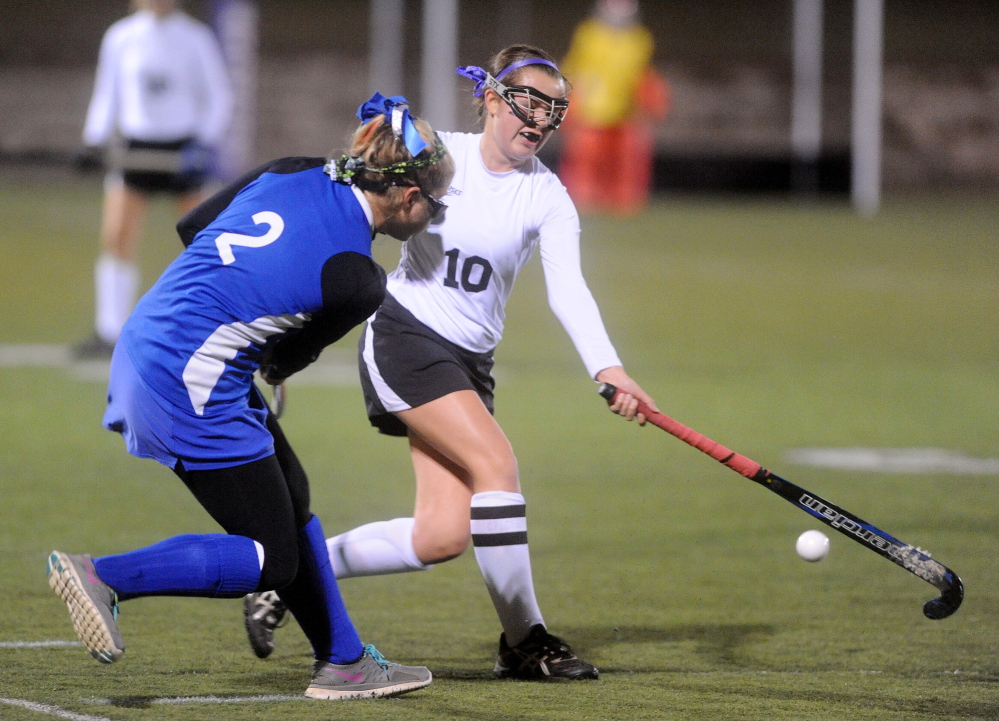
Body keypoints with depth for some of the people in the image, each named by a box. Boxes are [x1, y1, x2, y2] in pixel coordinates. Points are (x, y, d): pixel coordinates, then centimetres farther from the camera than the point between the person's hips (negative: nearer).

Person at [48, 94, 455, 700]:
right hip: (192, 389, -10)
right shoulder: (358, 280, -15)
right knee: (272, 560, 1)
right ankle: (101, 577, -5)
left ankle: (344, 662, 29)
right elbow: (289, 358, 1)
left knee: (293, 499, 21)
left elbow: (193, 225, 15)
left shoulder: (295, 173, 4)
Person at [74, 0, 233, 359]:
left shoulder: (195, 39, -3)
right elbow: (107, 94, 15)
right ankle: (109, 335, -7)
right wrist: (94, 140, 5)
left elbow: (218, 98, 1)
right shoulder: (120, 37, 4)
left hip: (182, 151, -2)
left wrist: (205, 144, -10)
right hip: (134, 149, 2)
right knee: (116, 238, -10)